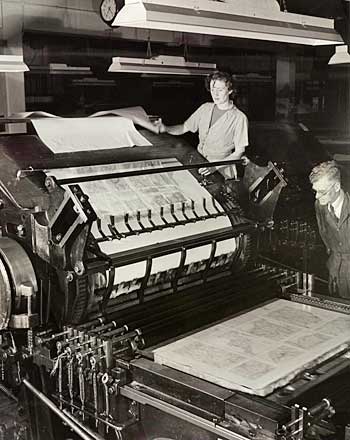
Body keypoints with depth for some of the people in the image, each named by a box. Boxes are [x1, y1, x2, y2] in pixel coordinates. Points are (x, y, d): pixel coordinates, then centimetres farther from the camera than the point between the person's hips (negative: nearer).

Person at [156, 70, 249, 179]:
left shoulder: (239, 118, -9)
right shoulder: (205, 108, 10)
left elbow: (238, 152, -8)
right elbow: (185, 127, 15)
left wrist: (215, 167, -20)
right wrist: (165, 129, -5)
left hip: (221, 170, -5)